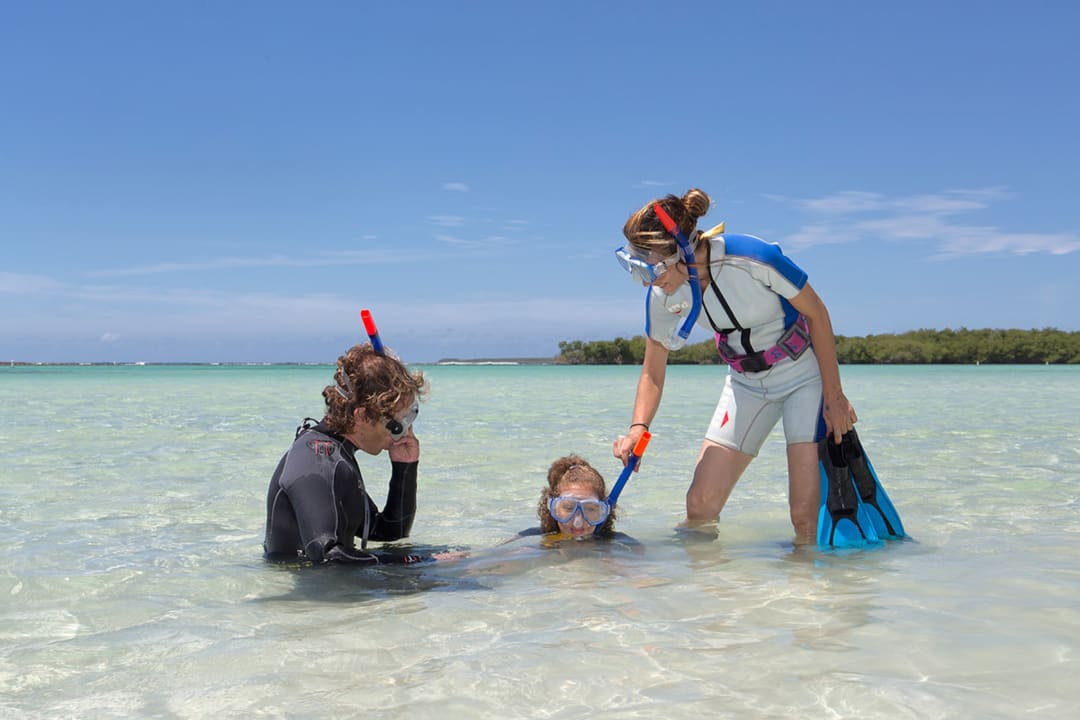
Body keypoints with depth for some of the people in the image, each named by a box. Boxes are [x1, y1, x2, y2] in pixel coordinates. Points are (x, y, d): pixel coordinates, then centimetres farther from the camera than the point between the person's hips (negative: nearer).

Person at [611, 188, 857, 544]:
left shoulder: (753, 258, -30)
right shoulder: (662, 297, -14)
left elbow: (817, 314, -16)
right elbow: (653, 370, -1)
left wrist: (834, 398, -13)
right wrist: (638, 427, -18)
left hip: (806, 373, -4)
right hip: (746, 383, 5)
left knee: (807, 515, -13)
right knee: (699, 507, -3)